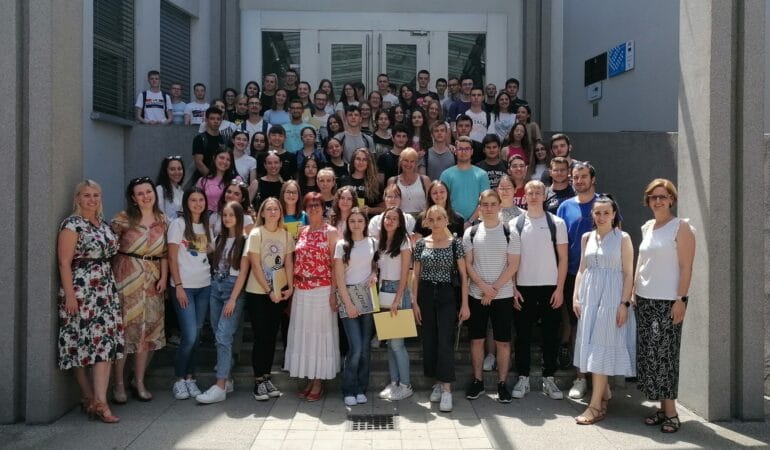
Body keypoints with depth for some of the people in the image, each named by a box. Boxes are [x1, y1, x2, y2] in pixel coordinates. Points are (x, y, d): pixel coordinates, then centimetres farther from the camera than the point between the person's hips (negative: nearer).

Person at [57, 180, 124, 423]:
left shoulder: (104, 224, 14)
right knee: (83, 344, -2)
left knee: (106, 344, 1)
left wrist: (111, 287, 13)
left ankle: (99, 401, 4)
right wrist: (70, 294, -17)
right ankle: (90, 398, 9)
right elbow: (64, 262, -11)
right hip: (81, 293, -7)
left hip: (106, 292, 7)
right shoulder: (71, 224, -6)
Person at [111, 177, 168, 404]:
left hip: (153, 280, 4)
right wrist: (110, 277, -14)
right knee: (124, 327, -3)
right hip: (126, 278, -4)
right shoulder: (123, 219, -4)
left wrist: (164, 277, 2)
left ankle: (139, 382, 21)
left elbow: (164, 252, 11)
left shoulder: (161, 219, 10)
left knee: (148, 329, 7)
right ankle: (119, 384, 10)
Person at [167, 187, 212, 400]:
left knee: (196, 335, 6)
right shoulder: (178, 224, -2)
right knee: (189, 336, -10)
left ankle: (190, 378, 17)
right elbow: (172, 258, -6)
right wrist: (178, 286, -12)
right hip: (185, 286, -5)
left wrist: (214, 278, 3)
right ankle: (179, 380, 8)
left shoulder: (207, 226, 12)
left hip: (205, 286, 5)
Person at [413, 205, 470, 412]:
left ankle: (446, 388, -2)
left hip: (446, 295, -3)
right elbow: (416, 274, 7)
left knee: (445, 341, -8)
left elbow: (463, 274, -2)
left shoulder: (455, 243, -2)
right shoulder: (421, 244, 4)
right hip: (425, 294, 3)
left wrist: (465, 304, -6)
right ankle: (438, 382, 22)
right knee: (429, 340, 7)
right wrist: (414, 302, 1)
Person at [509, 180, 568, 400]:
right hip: (524, 287, 0)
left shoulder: (556, 223, 1)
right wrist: (513, 288, -3)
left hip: (550, 287, 0)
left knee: (551, 334, 7)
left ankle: (548, 379, 18)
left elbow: (563, 258, 1)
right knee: (523, 334, 6)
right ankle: (523, 378, 17)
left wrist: (560, 288, -4)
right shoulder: (515, 224, 2)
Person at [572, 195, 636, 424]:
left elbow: (628, 274, -6)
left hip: (611, 296, -5)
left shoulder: (623, 238, -3)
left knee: (601, 347, -6)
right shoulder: (587, 238, 10)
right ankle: (604, 393, 25)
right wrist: (576, 296, 6)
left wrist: (624, 303, -13)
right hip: (589, 295, 5)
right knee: (591, 345, 8)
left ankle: (596, 405, -3)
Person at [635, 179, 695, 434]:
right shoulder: (646, 228, 13)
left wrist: (681, 300, -16)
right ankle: (662, 408, 15)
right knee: (648, 354, 6)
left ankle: (671, 412, 5)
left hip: (668, 301, -6)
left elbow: (686, 267, -10)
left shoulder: (681, 227, -6)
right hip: (645, 300, 6)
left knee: (664, 354, -4)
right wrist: (634, 291, 11)